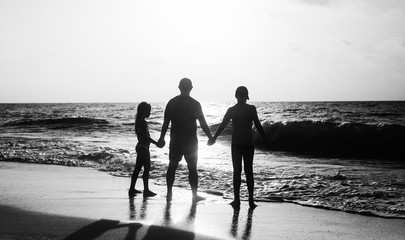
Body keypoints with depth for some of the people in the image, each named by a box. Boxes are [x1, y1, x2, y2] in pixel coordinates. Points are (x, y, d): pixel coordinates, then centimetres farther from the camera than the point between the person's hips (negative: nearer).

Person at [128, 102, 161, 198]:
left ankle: (132, 189, 19)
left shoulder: (139, 121, 11)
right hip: (144, 148, -10)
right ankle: (146, 190, -3)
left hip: (140, 146, 10)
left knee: (137, 168, 13)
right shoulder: (143, 122, -19)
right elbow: (146, 136, -21)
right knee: (147, 168, -5)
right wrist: (156, 143, -15)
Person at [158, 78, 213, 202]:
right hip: (190, 141, -3)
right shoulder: (194, 104, -9)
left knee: (172, 166, 11)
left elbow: (166, 122, 6)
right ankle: (194, 194, 5)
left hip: (175, 141, 3)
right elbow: (203, 123, -8)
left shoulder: (171, 102, 2)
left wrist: (162, 138, 14)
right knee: (192, 168, 3)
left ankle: (169, 193, 11)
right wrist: (210, 137, 2)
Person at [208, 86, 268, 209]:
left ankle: (237, 200, 2)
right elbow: (258, 126, -7)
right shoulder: (251, 109, -4)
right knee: (249, 171, 7)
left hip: (236, 144, 0)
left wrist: (214, 138, 11)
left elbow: (222, 125, 1)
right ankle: (251, 200, 5)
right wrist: (266, 140, -1)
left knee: (237, 172, 4)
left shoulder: (231, 110, -1)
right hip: (249, 144, 0)